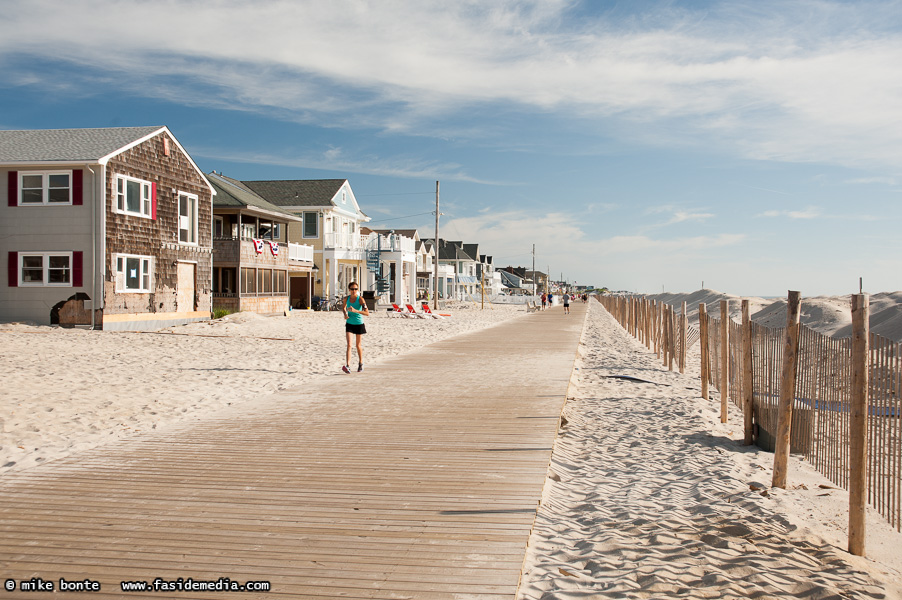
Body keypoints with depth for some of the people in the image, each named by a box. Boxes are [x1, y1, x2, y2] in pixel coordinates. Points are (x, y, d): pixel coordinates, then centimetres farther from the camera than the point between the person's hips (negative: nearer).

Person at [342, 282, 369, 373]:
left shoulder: (360, 299, -17)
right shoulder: (346, 298, -5)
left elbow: (367, 313, -25)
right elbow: (343, 307, 18)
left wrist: (355, 310, -36)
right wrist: (345, 314, -3)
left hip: (359, 324, -2)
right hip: (349, 324, 2)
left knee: (358, 345, 12)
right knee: (349, 345, -13)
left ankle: (361, 363, 34)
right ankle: (347, 366, -20)